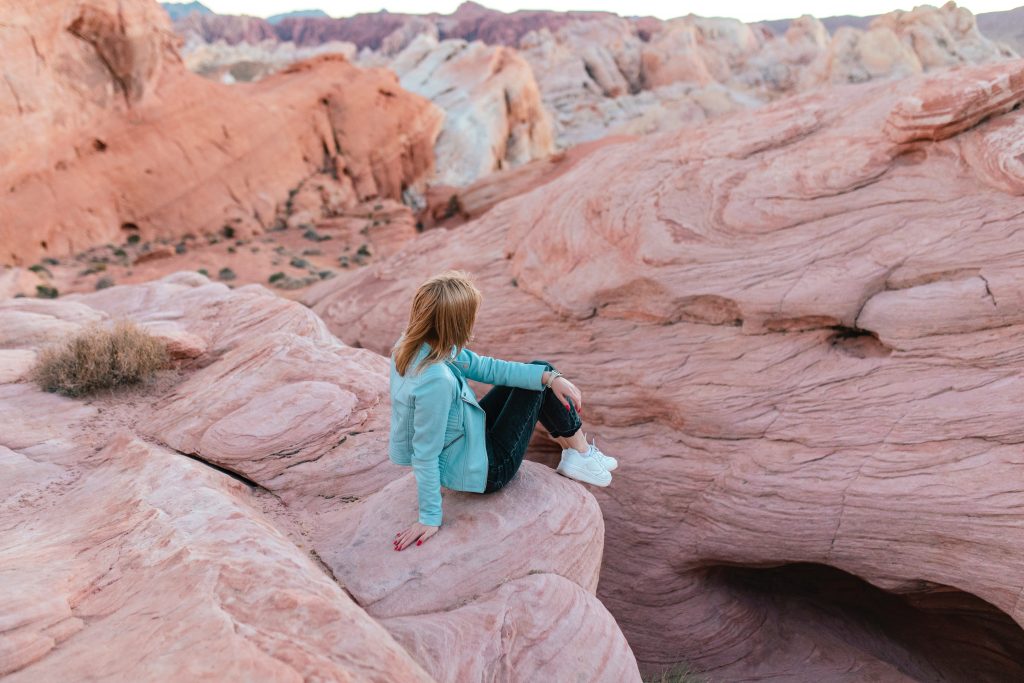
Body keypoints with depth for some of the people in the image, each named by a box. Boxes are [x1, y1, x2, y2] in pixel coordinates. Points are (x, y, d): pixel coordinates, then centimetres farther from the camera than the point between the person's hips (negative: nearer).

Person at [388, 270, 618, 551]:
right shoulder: (436, 380, -38)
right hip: (483, 470, -8)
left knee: (539, 373, 15)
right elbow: (425, 455, -30)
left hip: (462, 442, 8)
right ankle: (581, 456, 19)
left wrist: (549, 377, -13)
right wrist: (430, 518, -19)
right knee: (539, 378, 0)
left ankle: (572, 448, 30)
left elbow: (483, 367, -7)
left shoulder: (413, 346, -11)